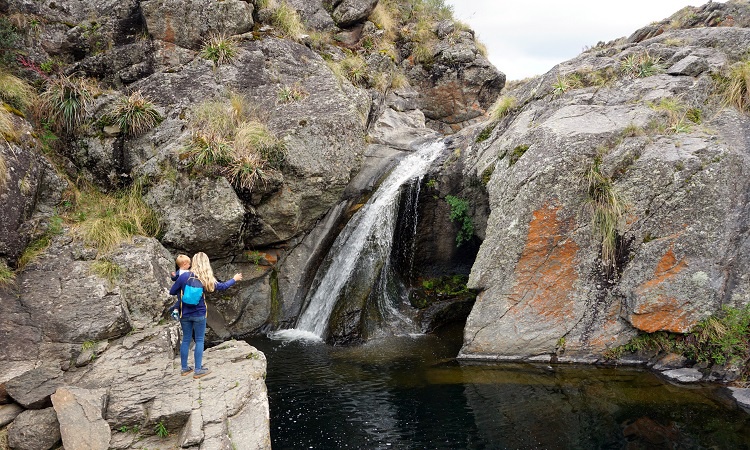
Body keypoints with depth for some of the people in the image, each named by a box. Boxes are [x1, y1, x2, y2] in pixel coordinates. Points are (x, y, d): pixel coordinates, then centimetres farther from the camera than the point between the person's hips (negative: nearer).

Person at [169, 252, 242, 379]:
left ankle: (184, 368, 20)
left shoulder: (184, 276, -11)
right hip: (199, 315, -2)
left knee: (186, 340, 12)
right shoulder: (207, 280, -9)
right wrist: (234, 279, 22)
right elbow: (222, 286, 6)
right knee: (199, 340, 7)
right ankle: (198, 370, 8)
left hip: (185, 314, 2)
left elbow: (172, 292, -4)